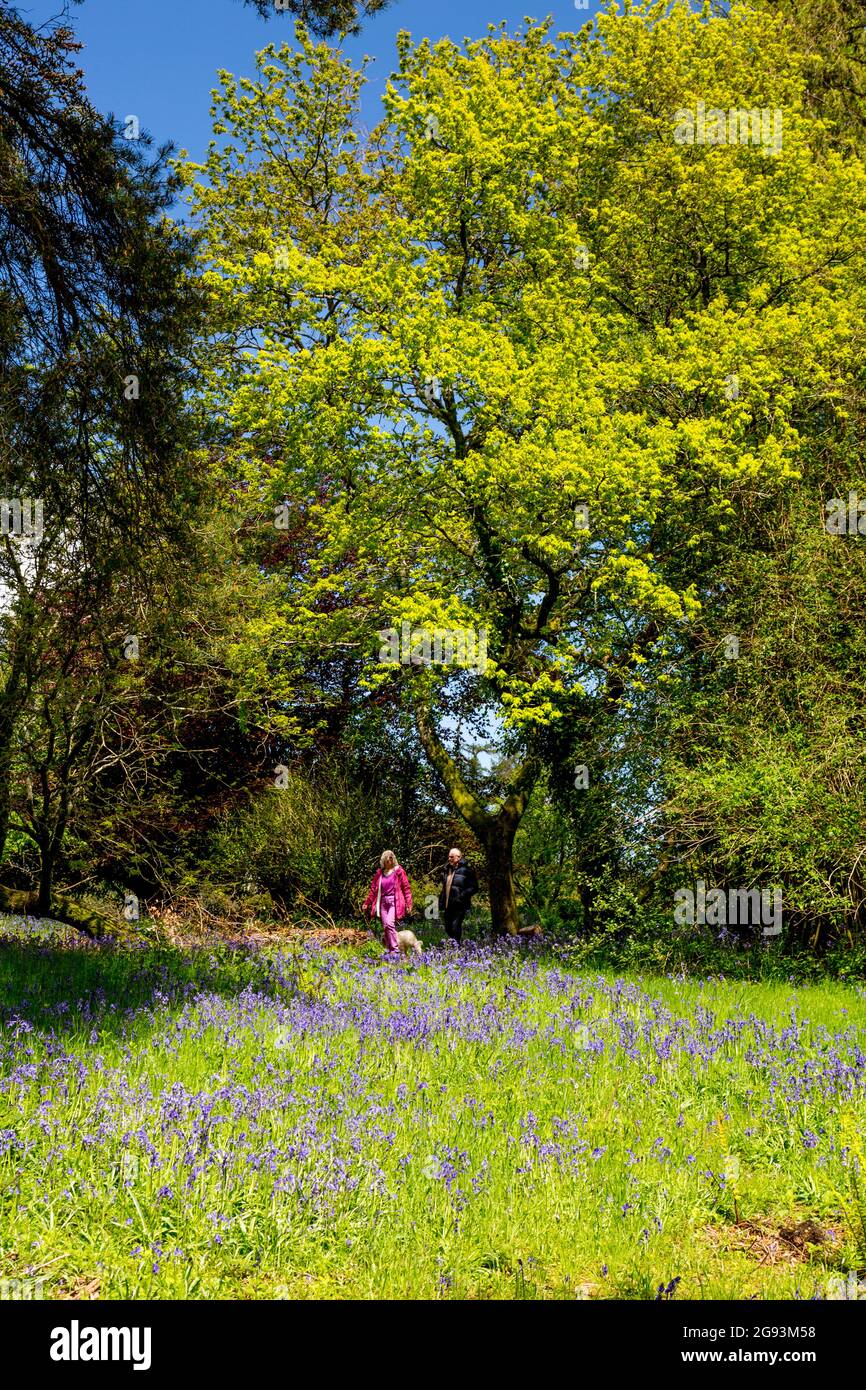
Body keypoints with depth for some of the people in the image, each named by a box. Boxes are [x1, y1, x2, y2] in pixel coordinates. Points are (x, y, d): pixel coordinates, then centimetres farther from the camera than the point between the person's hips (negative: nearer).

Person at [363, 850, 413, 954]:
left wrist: (408, 903, -8)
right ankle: (388, 949, 11)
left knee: (390, 924, -20)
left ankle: (395, 949, -14)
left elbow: (406, 888, -1)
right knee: (385, 927, 3)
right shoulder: (379, 872, 11)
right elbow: (373, 889, 16)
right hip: (383, 901, 5)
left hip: (394, 901, -5)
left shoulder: (398, 871, 0)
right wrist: (367, 903, 14)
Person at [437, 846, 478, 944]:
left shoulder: (466, 870, -8)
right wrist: (441, 902, 15)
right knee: (448, 929, 10)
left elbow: (474, 887, -9)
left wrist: (462, 896, -19)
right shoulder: (447, 869, 13)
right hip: (448, 905, 7)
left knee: (455, 928, -11)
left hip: (459, 906, -7)